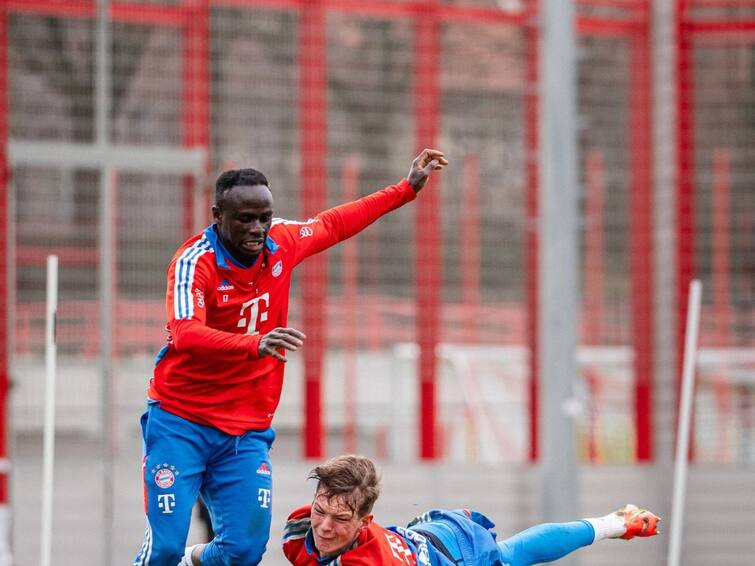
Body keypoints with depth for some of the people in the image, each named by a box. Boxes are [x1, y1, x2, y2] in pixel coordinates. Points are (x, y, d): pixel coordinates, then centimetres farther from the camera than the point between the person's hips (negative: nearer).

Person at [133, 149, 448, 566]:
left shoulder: (280, 242, 0)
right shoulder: (194, 262, -19)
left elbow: (334, 224, 20)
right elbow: (185, 335, -35)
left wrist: (408, 188, 23)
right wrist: (256, 344, -51)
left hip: (246, 433, 5)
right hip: (180, 423, -5)